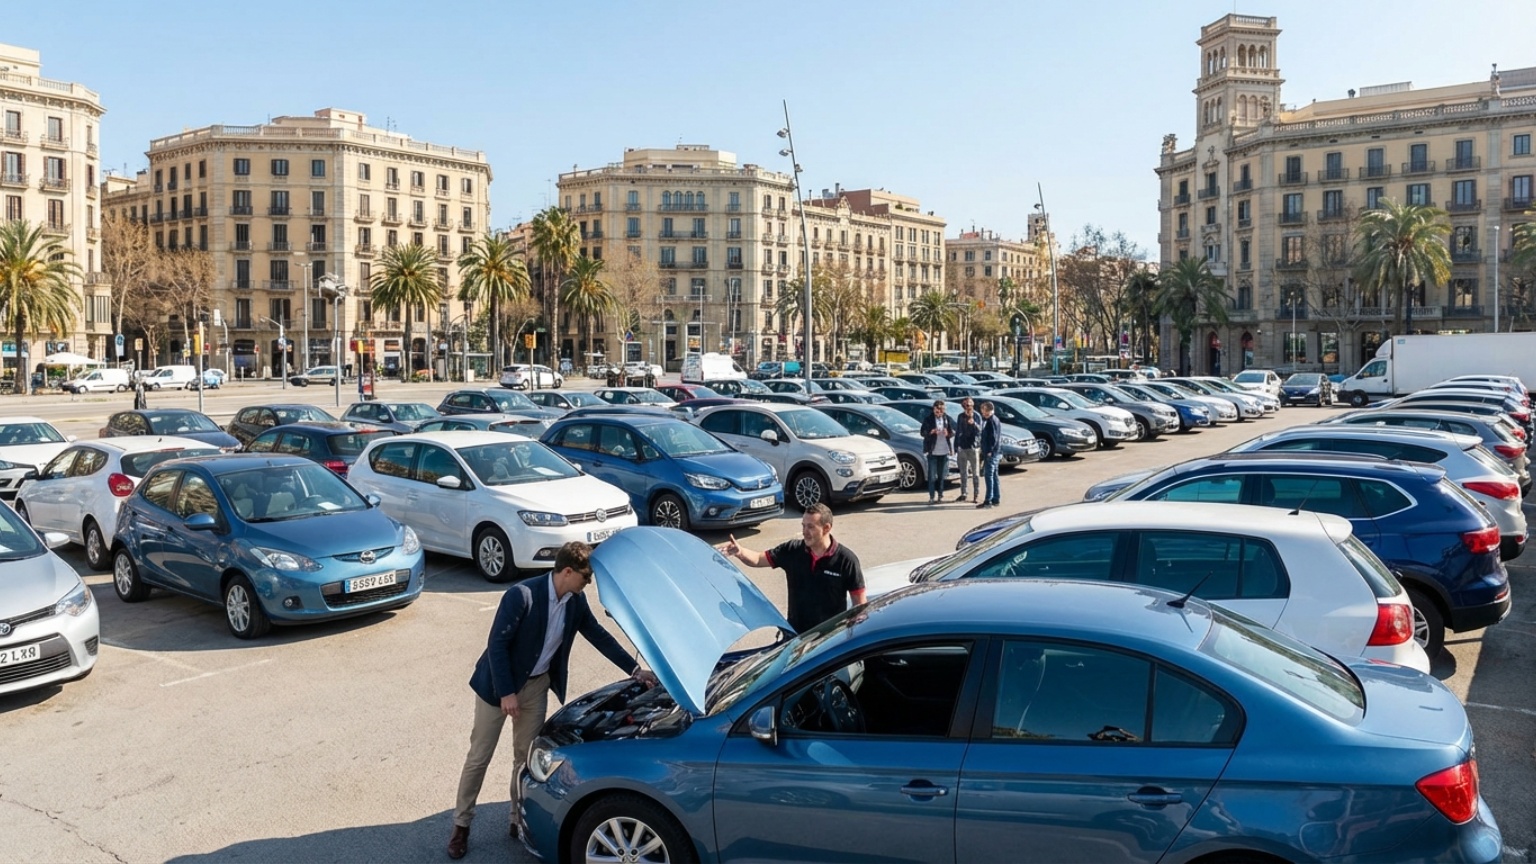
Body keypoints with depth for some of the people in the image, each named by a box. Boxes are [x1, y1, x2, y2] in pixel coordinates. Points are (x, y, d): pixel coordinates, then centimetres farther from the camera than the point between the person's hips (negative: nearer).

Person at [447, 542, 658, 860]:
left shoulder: (576, 603, -6)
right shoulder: (521, 595, -27)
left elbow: (600, 636, 5)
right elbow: (497, 645, -23)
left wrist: (635, 670, 4)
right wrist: (506, 692, -24)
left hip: (537, 685, 5)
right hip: (498, 684, -5)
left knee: (526, 755, 12)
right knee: (479, 756, 4)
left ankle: (519, 819, 27)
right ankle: (461, 824, 19)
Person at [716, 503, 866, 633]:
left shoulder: (846, 559, -15)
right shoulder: (792, 551, -6)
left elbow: (860, 602, -9)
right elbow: (758, 559, -1)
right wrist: (740, 552, -23)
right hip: (795, 634, 4)